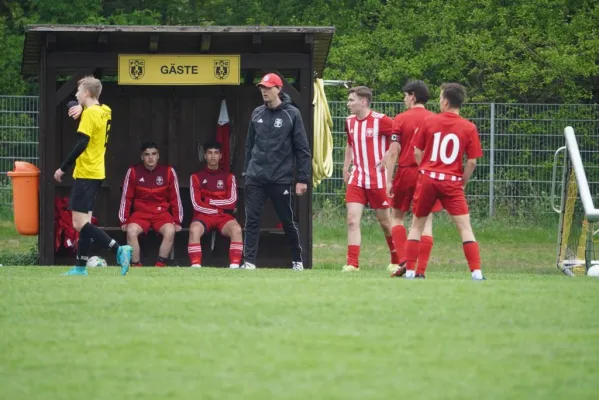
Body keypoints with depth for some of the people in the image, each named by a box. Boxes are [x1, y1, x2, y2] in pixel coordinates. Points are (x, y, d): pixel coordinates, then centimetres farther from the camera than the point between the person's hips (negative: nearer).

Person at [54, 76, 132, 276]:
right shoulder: (105, 111, 11)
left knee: (80, 223, -12)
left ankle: (119, 249, -20)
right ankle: (80, 267, 13)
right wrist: (81, 109, 14)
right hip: (97, 172, 9)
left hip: (85, 174, -9)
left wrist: (63, 168, -17)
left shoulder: (90, 113, -14)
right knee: (84, 222, 12)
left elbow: (81, 144, -22)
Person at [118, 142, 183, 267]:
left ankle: (161, 265, -24)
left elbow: (175, 198, 5)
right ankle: (136, 266, -24)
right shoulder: (133, 172, 0)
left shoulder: (168, 171, 0)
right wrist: (123, 221, -1)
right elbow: (126, 198, 4)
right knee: (131, 230, -31)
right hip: (140, 213, 0)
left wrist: (177, 221, 1)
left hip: (162, 213, 0)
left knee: (170, 231, -32)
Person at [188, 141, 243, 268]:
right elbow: (197, 204, -3)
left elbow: (232, 202, -2)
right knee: (194, 230, -36)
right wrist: (218, 209, -6)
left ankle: (234, 266, -34)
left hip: (224, 216, 1)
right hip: (203, 215, -1)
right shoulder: (196, 177, 7)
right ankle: (196, 266, -37)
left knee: (236, 229, -34)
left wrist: (210, 201, -5)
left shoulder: (229, 177, 11)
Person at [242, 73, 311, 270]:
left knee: (288, 221, 7)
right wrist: (247, 170, 14)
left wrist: (303, 179, -7)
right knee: (252, 220, -4)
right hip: (255, 178, 3)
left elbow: (302, 149, -4)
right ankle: (249, 262, -4)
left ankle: (297, 260, 23)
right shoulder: (257, 114, 9)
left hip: (281, 179, -3)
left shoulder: (291, 114, -4)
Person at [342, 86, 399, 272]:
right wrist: (346, 168, 15)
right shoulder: (350, 122, 7)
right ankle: (352, 263, -10)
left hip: (378, 179, -5)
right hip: (356, 179, 5)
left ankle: (397, 261, 24)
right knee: (352, 220, -9)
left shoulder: (381, 121, -14)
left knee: (385, 222, 6)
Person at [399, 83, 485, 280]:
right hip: (452, 182, -1)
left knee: (417, 225, 14)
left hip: (428, 177, 1)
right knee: (465, 227, -1)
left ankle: (410, 270, 12)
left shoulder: (429, 122, 0)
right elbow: (472, 162, -4)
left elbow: (417, 152, 4)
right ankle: (476, 272, -10)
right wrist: (463, 183, 9)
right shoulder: (469, 128, -3)